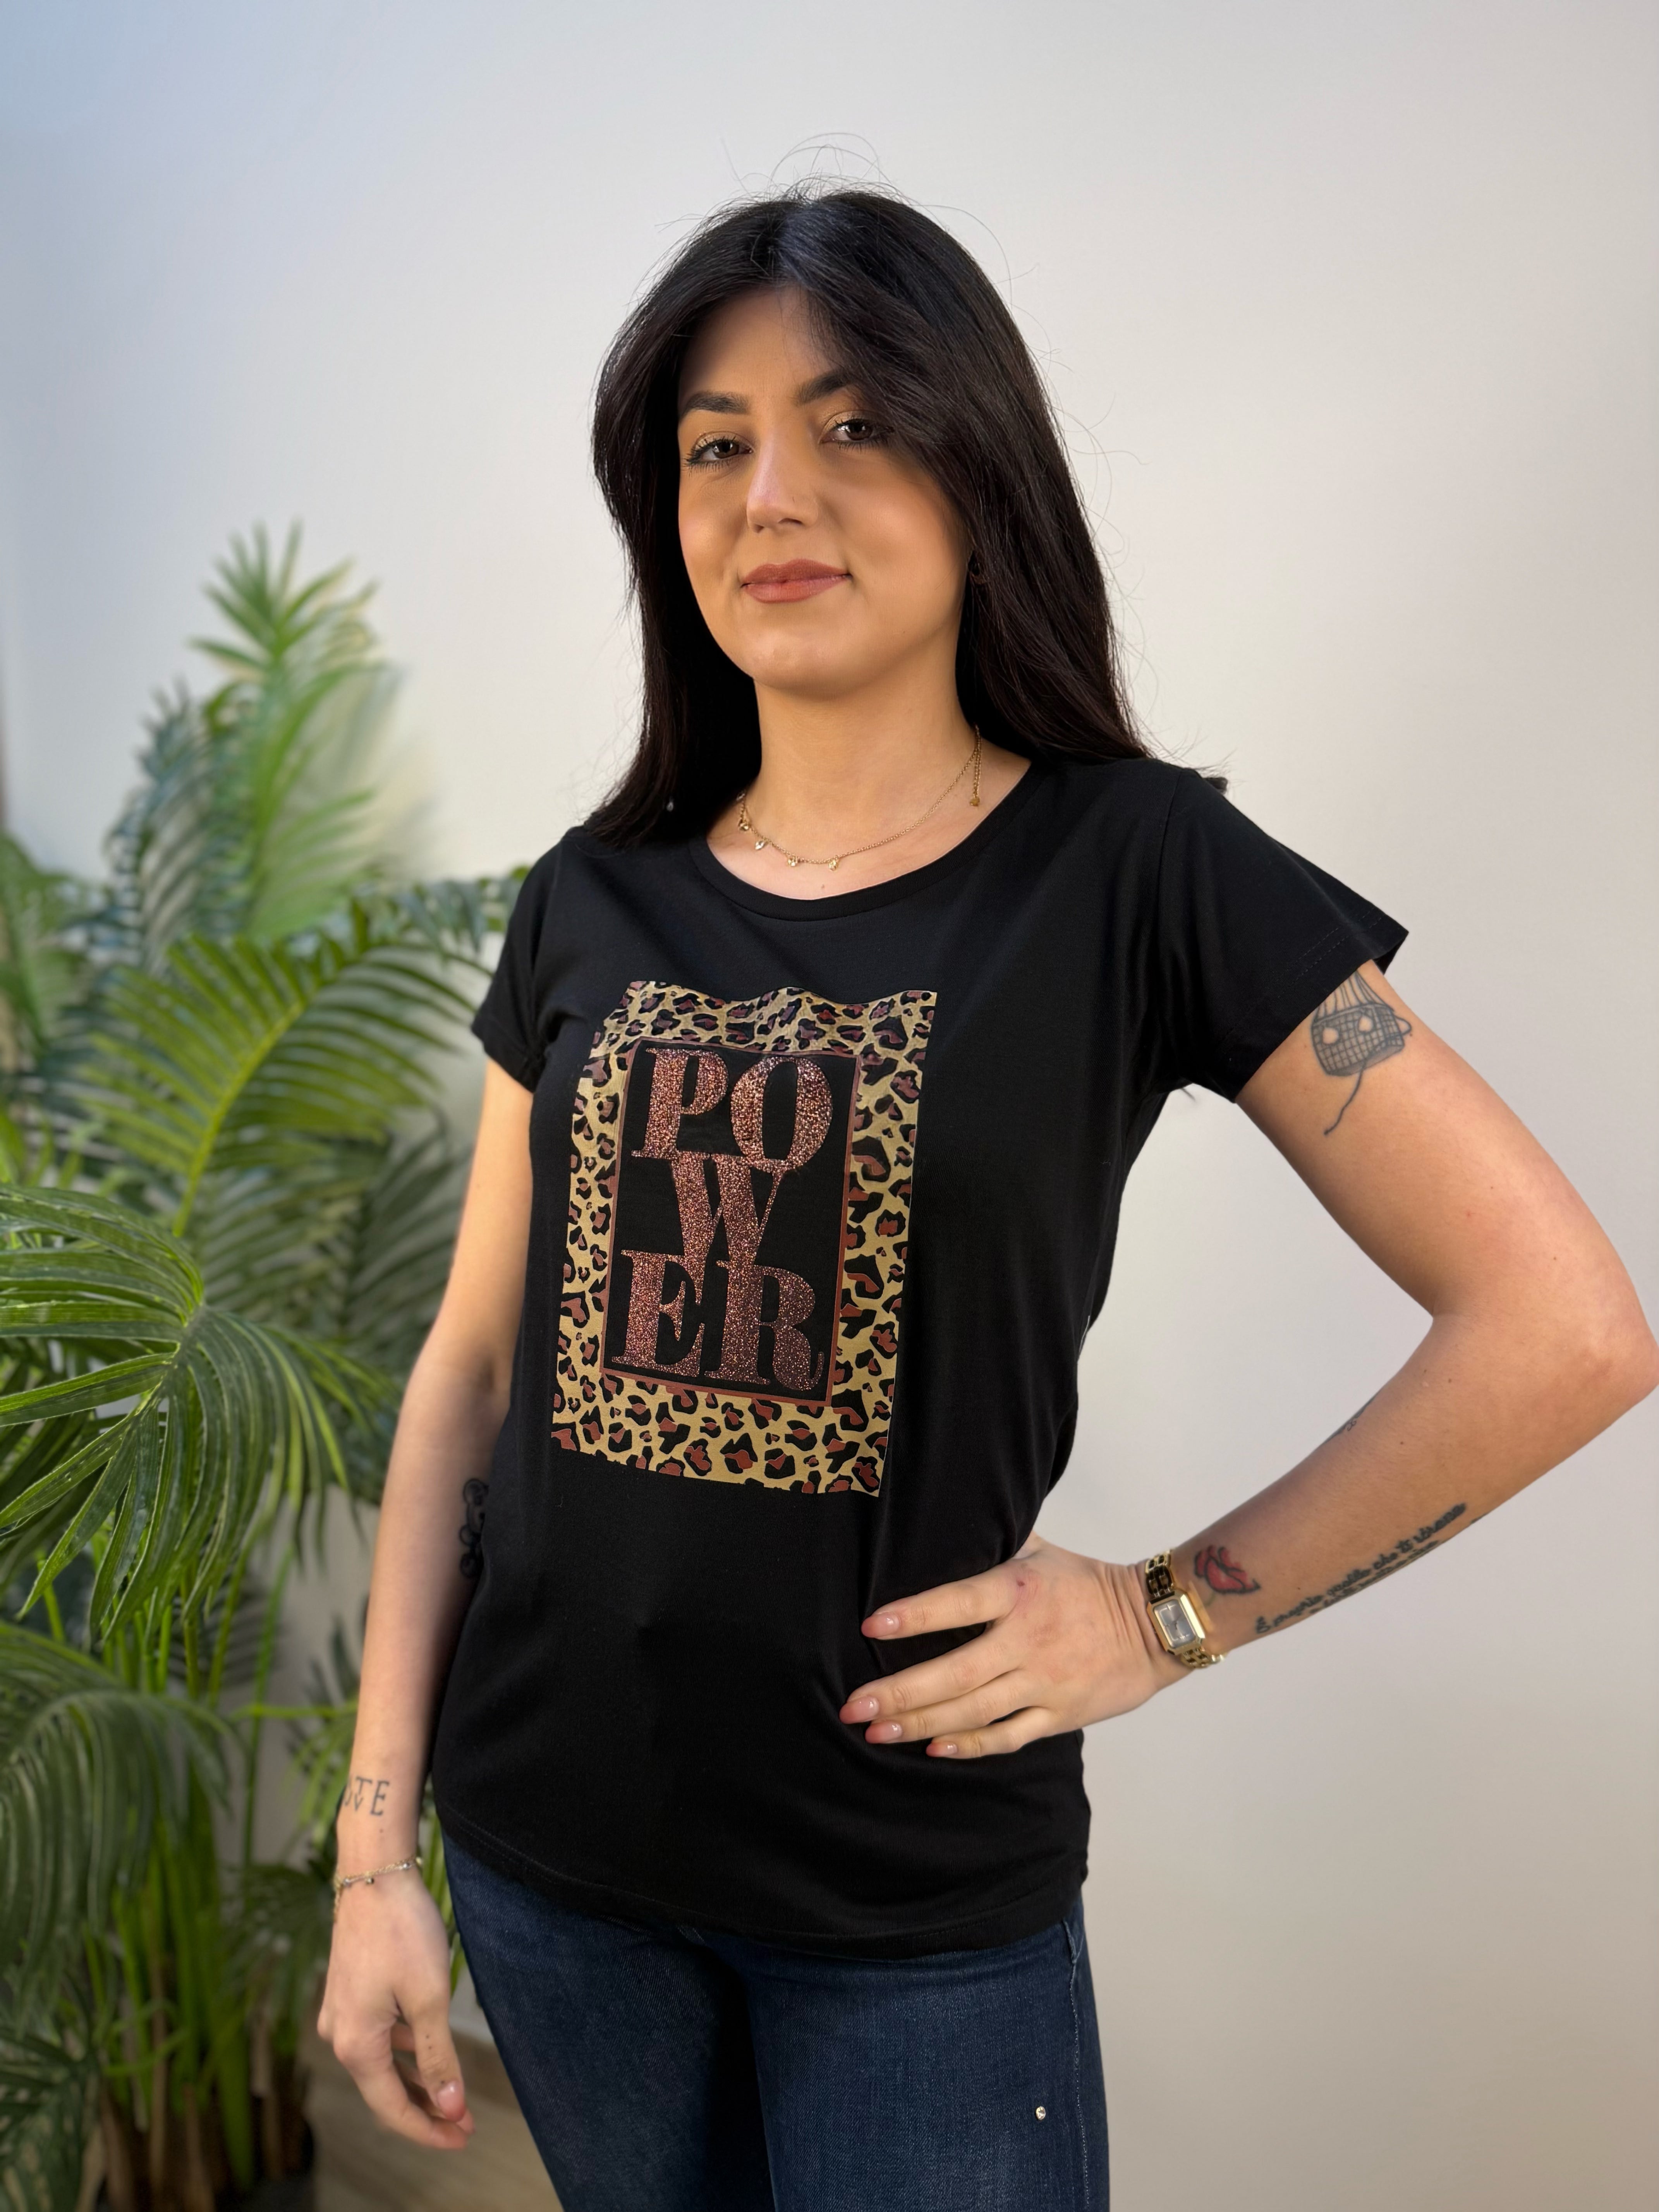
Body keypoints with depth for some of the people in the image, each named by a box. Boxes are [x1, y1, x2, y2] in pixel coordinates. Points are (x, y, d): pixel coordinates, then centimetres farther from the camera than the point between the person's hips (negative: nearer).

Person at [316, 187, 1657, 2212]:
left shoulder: (1133, 871, -11)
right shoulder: (594, 905, 0)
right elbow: (469, 1373, 3)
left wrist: (1169, 1613, -11)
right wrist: (373, 1854, 2)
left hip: (918, 1899, -3)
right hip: (544, 1854, 4)